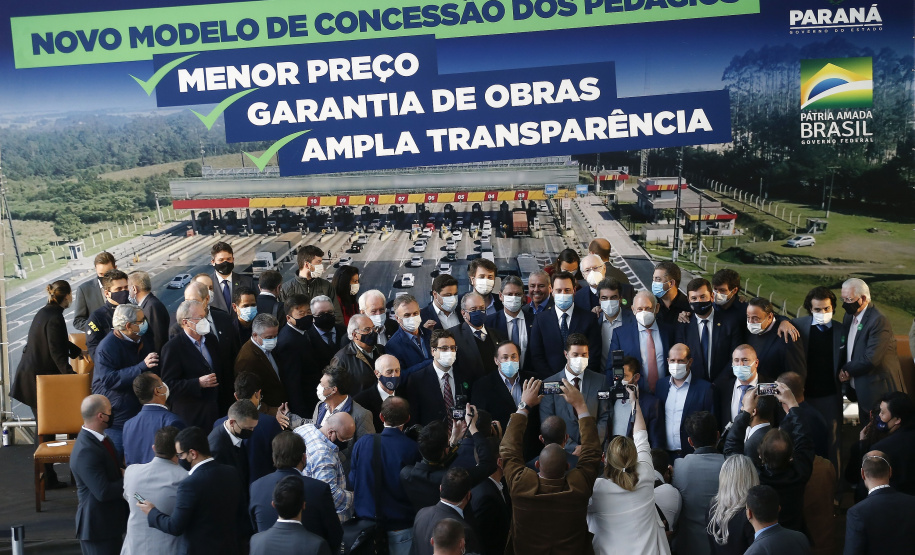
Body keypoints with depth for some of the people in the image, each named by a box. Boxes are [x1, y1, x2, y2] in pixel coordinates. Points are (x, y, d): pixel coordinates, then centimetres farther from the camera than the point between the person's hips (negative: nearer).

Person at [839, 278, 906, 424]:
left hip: (879, 391, -8)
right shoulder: (849, 316, 9)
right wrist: (845, 371, -5)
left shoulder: (879, 321, -19)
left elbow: (871, 359, -24)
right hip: (861, 390, 8)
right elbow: (846, 347, 15)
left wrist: (847, 369, -10)